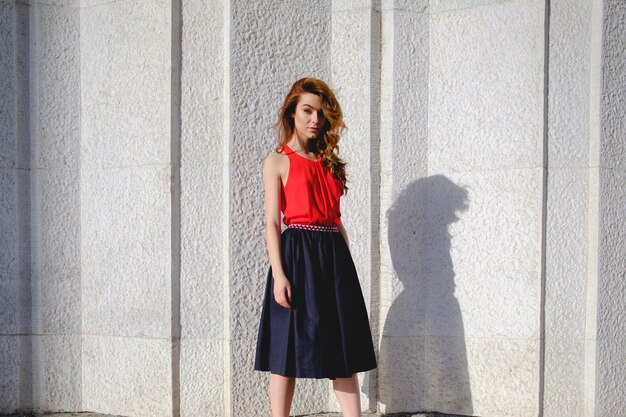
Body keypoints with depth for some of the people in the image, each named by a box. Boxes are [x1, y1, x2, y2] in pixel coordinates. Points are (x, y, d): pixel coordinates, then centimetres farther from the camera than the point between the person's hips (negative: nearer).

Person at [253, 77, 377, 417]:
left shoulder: (328, 162, 18)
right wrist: (279, 274, -14)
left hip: (334, 256, 5)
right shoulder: (278, 161, 3)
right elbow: (272, 222, -5)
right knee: (288, 350, -1)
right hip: (297, 255, -5)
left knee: (343, 352, 4)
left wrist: (348, 266, 11)